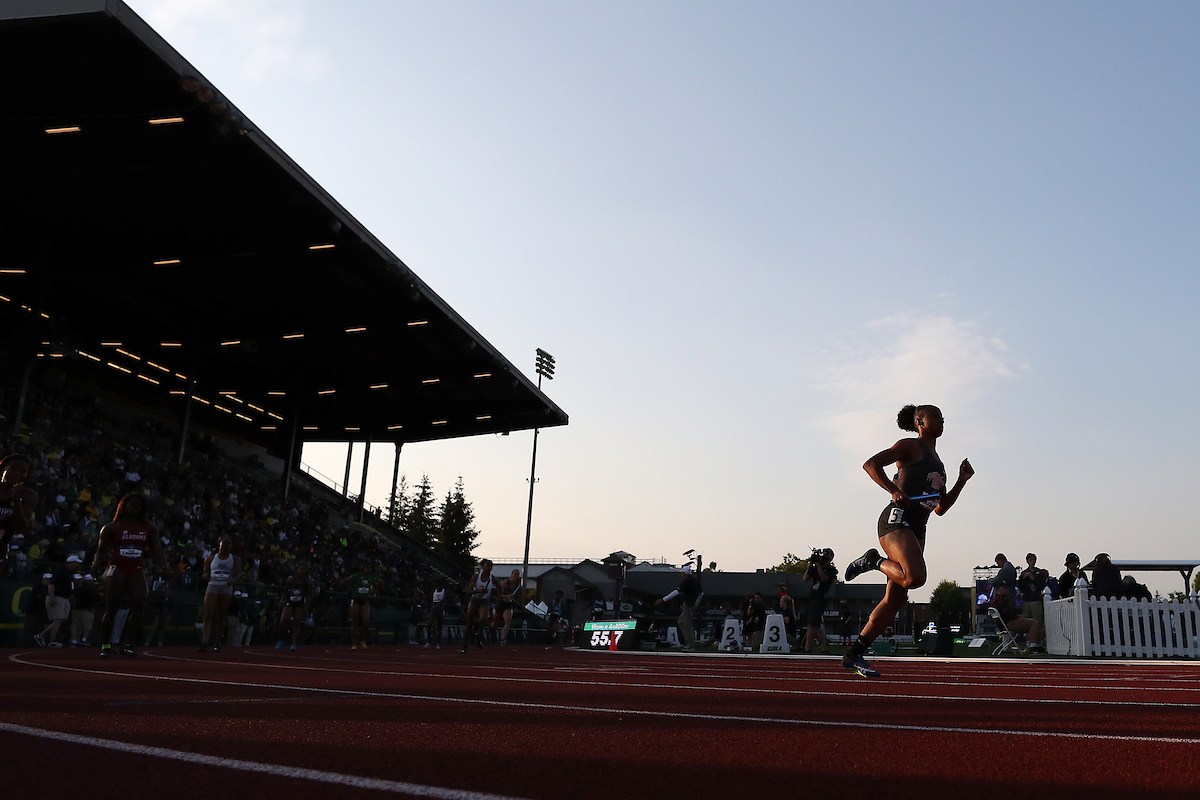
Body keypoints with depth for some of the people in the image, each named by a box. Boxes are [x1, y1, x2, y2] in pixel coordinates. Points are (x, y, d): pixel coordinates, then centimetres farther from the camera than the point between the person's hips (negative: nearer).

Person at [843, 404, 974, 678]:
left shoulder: (937, 462, 26)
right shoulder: (911, 446, 3)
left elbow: (940, 508, 27)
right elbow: (871, 464, -10)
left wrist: (962, 480, 18)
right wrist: (894, 491, -22)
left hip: (917, 529, 8)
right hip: (897, 519, -8)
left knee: (896, 599, 1)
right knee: (915, 577, -33)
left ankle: (854, 654, 4)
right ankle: (874, 560, -4)